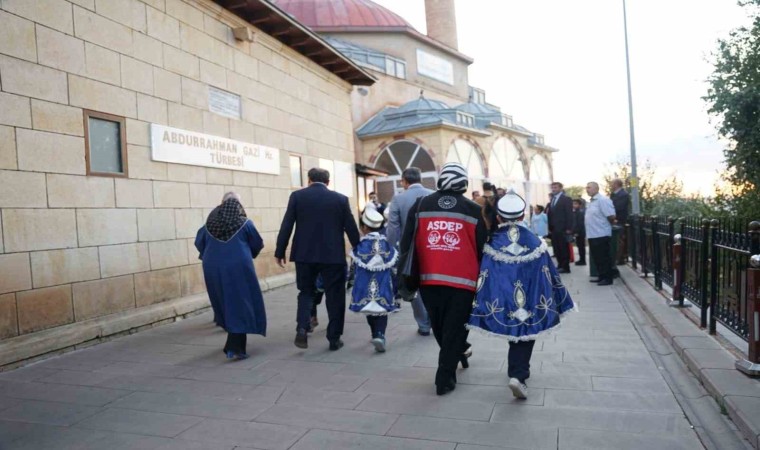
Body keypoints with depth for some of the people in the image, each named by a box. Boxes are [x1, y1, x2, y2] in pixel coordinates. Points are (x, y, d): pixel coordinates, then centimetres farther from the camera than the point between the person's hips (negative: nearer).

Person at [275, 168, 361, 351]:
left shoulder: (297, 196, 0)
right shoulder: (341, 199, 0)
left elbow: (286, 226, -2)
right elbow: (351, 228, 1)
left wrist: (280, 252, 5)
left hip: (305, 254, 1)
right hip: (333, 255, -1)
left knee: (306, 291, 17)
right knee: (335, 296, 9)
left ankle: (302, 328, -2)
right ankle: (334, 338, 13)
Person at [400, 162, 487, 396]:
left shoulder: (420, 205, 3)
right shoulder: (473, 210, -1)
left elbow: (407, 243, 4)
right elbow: (482, 249, 3)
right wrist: (481, 278, 18)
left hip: (428, 279, 3)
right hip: (462, 281, -2)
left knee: (439, 327, 23)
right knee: (454, 329, 8)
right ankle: (445, 379, 10)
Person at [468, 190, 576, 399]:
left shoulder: (492, 244, -7)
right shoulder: (534, 241, -3)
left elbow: (483, 278, -8)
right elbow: (549, 274, 2)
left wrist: (483, 306, -2)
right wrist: (556, 303, 14)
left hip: (502, 302, 1)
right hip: (531, 302, -1)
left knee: (514, 335, 22)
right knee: (525, 337, 10)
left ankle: (517, 371, 38)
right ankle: (518, 374, -10)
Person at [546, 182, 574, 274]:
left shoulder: (566, 199, -3)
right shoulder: (552, 200, 18)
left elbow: (569, 214, -10)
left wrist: (568, 229, -16)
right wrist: (549, 228, 8)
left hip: (562, 229, -7)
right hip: (553, 229, 7)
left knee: (564, 248, -2)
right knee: (556, 249, 7)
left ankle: (565, 267, 3)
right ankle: (560, 265, 14)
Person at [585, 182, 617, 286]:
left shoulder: (602, 200, -14)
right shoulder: (592, 201, 15)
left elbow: (611, 216, -19)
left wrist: (607, 226, -4)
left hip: (601, 234, -9)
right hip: (593, 234, 9)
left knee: (604, 258, -2)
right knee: (597, 258, 13)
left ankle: (607, 278, 5)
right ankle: (602, 277, 22)